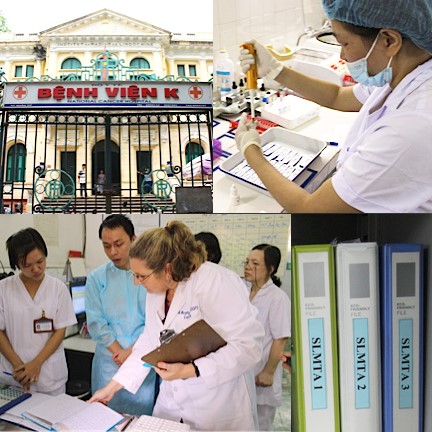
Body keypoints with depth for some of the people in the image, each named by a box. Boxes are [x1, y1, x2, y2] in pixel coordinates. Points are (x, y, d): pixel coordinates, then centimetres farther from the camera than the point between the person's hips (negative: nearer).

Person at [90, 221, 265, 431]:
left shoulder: (216, 282, -24)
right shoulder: (155, 291, 2)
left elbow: (248, 345, -26)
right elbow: (149, 344, 9)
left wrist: (188, 370, -27)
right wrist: (112, 387, 9)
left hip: (218, 409, -6)